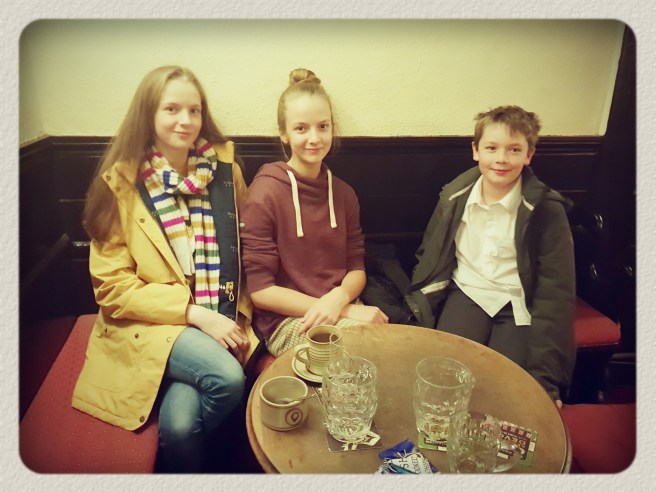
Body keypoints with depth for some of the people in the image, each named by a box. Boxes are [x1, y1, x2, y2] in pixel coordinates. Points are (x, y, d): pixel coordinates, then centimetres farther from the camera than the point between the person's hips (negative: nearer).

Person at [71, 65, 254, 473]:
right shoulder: (120, 183, -4)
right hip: (147, 326, -1)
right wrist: (193, 311, -15)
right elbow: (113, 286, -5)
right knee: (227, 377, -27)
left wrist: (238, 316, -4)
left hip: (218, 323, 2)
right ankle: (193, 449, 5)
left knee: (180, 424, -24)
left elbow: (244, 251, 10)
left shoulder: (224, 167, 5)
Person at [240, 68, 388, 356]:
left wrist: (337, 299, -15)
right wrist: (348, 311, -15)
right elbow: (260, 290, -10)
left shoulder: (343, 193, 8)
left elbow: (356, 269, 11)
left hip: (342, 311, 6)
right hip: (286, 321, -5)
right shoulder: (265, 194, -9)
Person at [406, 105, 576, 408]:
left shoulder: (546, 210, -9)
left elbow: (556, 293, -11)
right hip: (467, 292, 2)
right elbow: (429, 258, 11)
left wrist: (544, 377, -18)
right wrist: (419, 310, -5)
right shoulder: (455, 197, 1)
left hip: (519, 306, -2)